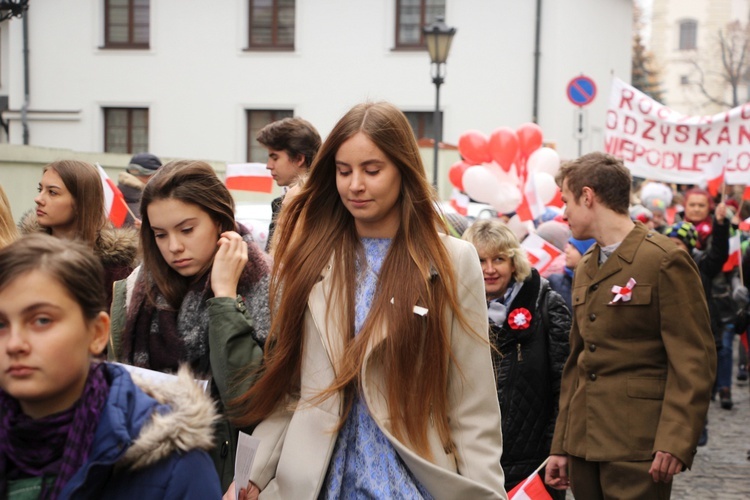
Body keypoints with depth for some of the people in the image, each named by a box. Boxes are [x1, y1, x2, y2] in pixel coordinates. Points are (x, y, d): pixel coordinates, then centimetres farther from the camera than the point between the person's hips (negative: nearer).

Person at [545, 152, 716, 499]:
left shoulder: (665, 259, -8)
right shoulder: (584, 270, 16)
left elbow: (694, 360, -12)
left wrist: (675, 441, -19)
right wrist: (561, 446, 15)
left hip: (638, 449, -7)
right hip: (584, 444, 7)